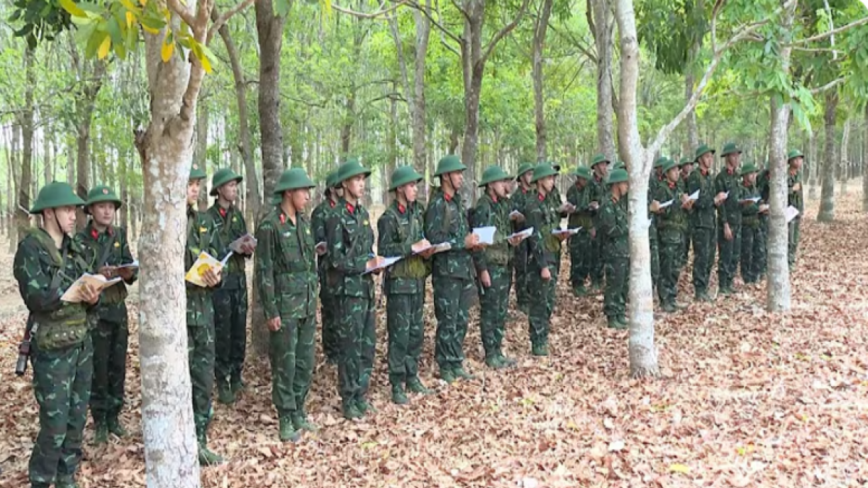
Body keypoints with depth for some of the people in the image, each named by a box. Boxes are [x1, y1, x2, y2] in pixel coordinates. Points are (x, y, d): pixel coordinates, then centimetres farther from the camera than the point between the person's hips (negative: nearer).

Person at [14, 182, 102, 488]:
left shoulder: (74, 249, 10)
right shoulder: (30, 249, -11)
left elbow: (89, 292, 7)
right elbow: (37, 298, -22)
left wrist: (93, 298, -15)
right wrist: (78, 291, -19)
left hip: (82, 344, 7)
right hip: (52, 350, -7)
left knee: (77, 420, 13)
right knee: (54, 426, -4)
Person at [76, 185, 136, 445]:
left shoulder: (119, 235, 6)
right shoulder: (80, 240, -6)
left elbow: (132, 267, 4)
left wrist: (129, 273, -18)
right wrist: (97, 274, -26)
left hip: (118, 309, 4)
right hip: (93, 311, -4)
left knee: (118, 365, 10)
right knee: (98, 368, 2)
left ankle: (114, 416, 22)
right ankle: (100, 421, 13)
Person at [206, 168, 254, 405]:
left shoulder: (238, 215, 11)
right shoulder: (208, 218, -8)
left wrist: (248, 248, -8)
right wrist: (234, 250, -20)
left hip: (239, 280, 6)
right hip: (220, 281, -6)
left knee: (239, 331, 10)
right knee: (222, 334, -2)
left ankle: (236, 377, 21)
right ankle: (222, 384, 6)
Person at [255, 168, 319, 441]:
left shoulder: (304, 221, 10)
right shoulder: (270, 226, -12)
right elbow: (263, 271, -12)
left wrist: (313, 300, 16)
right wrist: (271, 312, -14)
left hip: (307, 305, 7)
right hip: (285, 307, -7)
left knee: (305, 363, 12)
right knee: (285, 365, 0)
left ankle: (298, 412, 24)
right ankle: (286, 421, 9)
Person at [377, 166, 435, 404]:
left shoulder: (416, 212, 11)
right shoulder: (389, 217, -10)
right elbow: (384, 250, -15)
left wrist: (427, 250, -1)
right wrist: (413, 247, -19)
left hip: (418, 279, 7)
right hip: (399, 281, -7)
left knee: (416, 331, 12)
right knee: (399, 334, -3)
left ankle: (412, 377, 24)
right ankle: (397, 386, 4)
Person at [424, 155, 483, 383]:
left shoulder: (458, 201, 13)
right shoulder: (437, 204, -11)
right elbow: (433, 238, -18)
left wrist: (472, 241, 2)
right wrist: (463, 243, -20)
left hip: (464, 268, 8)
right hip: (446, 270, -8)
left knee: (462, 320, 12)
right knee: (448, 321, -1)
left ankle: (457, 364, 22)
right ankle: (445, 367, 10)